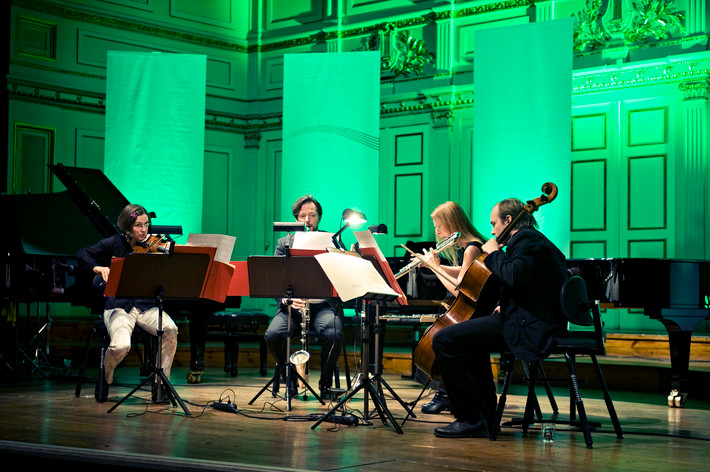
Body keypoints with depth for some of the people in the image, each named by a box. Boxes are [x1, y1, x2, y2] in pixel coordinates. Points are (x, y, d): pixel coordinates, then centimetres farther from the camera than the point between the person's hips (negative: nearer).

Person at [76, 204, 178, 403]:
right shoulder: (115, 244, 4)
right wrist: (98, 267, -17)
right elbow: (82, 255, 2)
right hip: (119, 306, -2)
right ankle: (106, 379, 6)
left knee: (170, 329, -30)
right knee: (121, 345, -30)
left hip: (146, 306, 2)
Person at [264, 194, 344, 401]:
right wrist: (287, 299, -18)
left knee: (334, 335, -33)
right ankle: (290, 380, -2)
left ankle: (326, 384, -8)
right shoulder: (284, 244, 12)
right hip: (292, 306, 1)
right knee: (272, 335, -27)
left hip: (324, 305, -1)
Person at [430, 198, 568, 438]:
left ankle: (471, 420, -14)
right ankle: (486, 416, 30)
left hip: (528, 327, -12)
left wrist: (494, 253, -10)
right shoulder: (534, 239, 24)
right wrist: (504, 305, 17)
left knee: (444, 340, -16)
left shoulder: (525, 239, -9)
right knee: (471, 337, 33)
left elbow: (514, 277, -26)